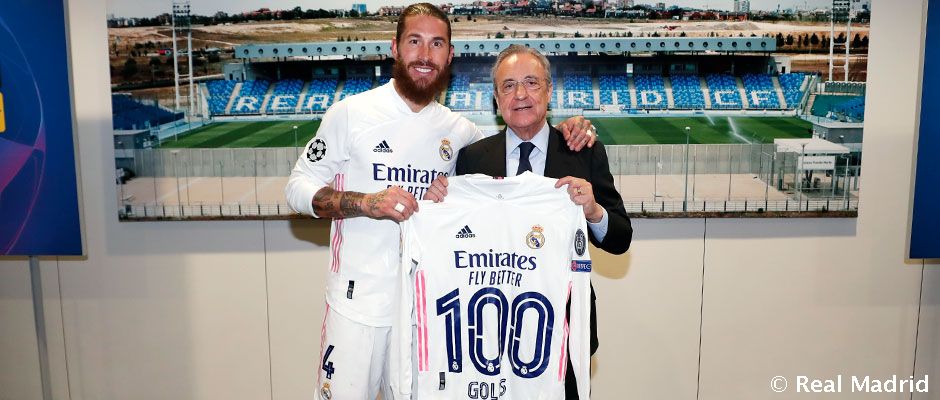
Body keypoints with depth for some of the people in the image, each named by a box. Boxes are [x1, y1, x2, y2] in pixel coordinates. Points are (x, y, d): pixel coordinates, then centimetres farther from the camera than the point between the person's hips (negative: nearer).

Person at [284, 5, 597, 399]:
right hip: (359, 303, -3)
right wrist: (365, 202, -21)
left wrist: (564, 130, 0)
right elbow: (298, 187, -3)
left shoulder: (457, 129, 4)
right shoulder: (351, 112, -5)